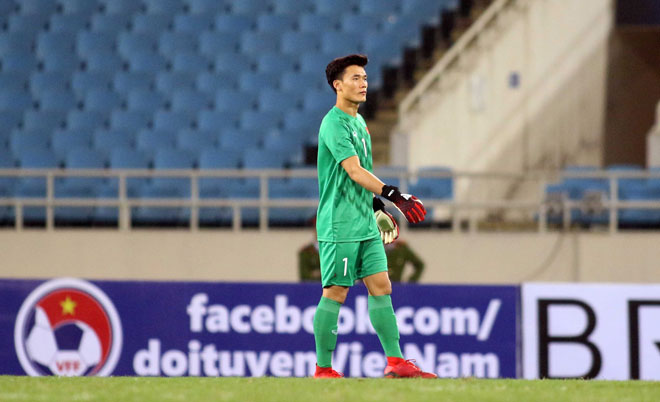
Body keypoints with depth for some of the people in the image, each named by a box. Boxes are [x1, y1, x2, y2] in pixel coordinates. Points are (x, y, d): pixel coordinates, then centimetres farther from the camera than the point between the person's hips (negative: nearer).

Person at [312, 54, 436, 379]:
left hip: (366, 224, 9)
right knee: (335, 293, -5)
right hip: (339, 226, -9)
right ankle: (323, 369, 2)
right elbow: (354, 171, -26)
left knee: (380, 287, 4)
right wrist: (394, 195, -34)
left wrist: (377, 204, 27)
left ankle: (396, 362, 3)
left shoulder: (358, 121, 15)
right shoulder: (334, 124, -15)